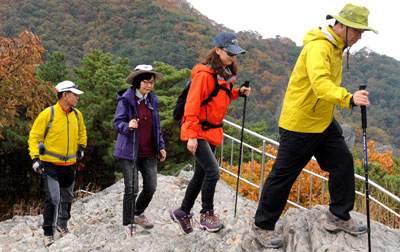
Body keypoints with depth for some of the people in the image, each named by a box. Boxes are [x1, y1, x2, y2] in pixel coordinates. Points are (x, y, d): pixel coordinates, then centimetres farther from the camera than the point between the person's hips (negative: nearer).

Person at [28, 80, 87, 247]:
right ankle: (48, 233, 1)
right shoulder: (48, 114, -13)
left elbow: (81, 132, 26)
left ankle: (62, 225, 39)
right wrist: (35, 158, -17)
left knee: (67, 198, 17)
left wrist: (81, 146, 11)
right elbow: (34, 137, -8)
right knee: (53, 198, -13)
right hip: (50, 165, -6)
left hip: (70, 164, 6)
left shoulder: (77, 115, 5)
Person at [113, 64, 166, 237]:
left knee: (151, 187, 8)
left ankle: (138, 214, 34)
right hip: (129, 152, -6)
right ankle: (127, 224, 11)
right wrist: (128, 126, -33)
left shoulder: (152, 100, 11)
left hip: (149, 153, 6)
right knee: (132, 189, -6)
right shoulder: (126, 99, -8)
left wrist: (161, 146, 15)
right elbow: (117, 122, -12)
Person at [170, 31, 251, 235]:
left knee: (201, 174, 12)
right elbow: (192, 105, -19)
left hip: (213, 131, 9)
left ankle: (183, 212, 26)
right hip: (197, 132, -9)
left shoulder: (225, 74, 10)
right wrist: (192, 136, -21)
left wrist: (238, 92, 5)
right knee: (212, 170, -18)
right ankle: (206, 214, -2)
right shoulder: (204, 74, -18)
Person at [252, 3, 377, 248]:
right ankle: (262, 226, 13)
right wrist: (348, 98, -52)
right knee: (284, 174, 0)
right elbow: (320, 84, -41)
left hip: (323, 122, 9)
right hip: (299, 124, -9)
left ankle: (339, 217, 19)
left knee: (343, 162, 6)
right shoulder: (318, 47, -24)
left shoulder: (336, 47, 9)